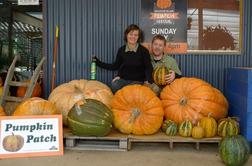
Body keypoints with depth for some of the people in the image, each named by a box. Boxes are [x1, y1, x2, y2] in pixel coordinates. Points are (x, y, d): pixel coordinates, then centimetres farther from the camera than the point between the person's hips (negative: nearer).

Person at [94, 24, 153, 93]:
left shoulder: (143, 51, -3)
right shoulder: (121, 50, 6)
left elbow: (148, 68, -1)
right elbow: (116, 66, 14)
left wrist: (148, 80, -21)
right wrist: (98, 62, 9)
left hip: (138, 81, -2)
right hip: (124, 79, 3)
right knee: (114, 85, -28)